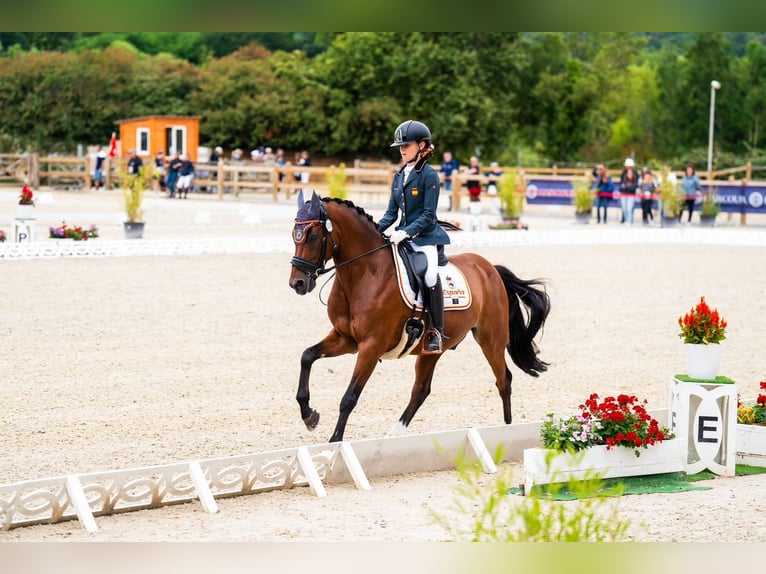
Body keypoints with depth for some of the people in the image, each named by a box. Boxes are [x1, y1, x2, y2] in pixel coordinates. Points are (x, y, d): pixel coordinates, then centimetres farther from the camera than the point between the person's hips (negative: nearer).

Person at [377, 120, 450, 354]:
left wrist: (406, 232, -25)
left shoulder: (429, 175, -8)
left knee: (431, 275, -30)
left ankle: (436, 332, -22)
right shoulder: (399, 175, 12)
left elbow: (428, 215, -13)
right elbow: (392, 212, 14)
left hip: (426, 237, -7)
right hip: (402, 235, 8)